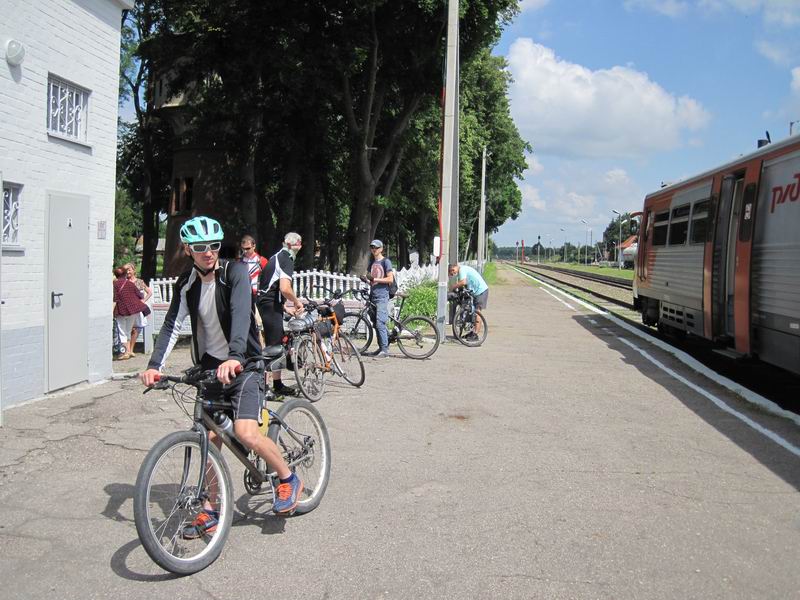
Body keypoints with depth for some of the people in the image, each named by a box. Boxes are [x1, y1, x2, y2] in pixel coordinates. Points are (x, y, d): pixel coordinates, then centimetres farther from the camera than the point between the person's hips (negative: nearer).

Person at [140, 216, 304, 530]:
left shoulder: (235, 272, -14)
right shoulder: (186, 284, 2)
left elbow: (240, 314, -29)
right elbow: (172, 325, -6)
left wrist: (234, 357, -45)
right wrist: (154, 365, -22)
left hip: (243, 364, -5)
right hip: (210, 365, 5)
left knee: (246, 433, -20)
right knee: (211, 439, 5)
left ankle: (288, 479, 5)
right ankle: (210, 511, 20)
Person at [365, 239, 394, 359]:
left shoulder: (386, 261, -3)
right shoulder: (371, 262, 18)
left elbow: (390, 279, -11)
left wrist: (374, 279, -16)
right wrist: (366, 279, 0)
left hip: (382, 296, -7)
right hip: (373, 295, 7)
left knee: (380, 323, -15)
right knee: (375, 323, 8)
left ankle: (385, 349, -14)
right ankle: (381, 347, 16)